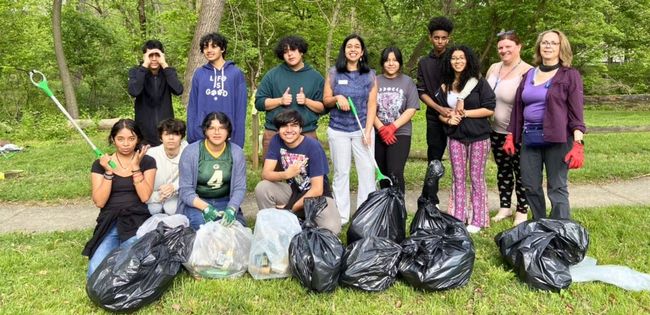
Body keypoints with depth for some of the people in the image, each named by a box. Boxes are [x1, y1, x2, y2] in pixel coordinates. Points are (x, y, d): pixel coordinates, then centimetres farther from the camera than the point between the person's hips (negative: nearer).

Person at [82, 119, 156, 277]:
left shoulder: (147, 161, 4)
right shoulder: (101, 164, 6)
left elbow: (144, 197, -8)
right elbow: (99, 202, -4)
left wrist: (135, 167, -13)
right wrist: (109, 172, -12)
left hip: (137, 221, -1)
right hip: (109, 223, 2)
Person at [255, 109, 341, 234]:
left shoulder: (313, 147, -21)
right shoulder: (276, 141, -9)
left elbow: (317, 190, -22)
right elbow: (265, 173, -15)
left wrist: (290, 209, -22)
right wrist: (285, 174, -36)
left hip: (317, 196, -3)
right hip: (293, 191, 4)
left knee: (331, 228, -30)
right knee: (262, 188, -23)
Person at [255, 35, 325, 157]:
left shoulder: (315, 77, 9)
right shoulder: (272, 75, 7)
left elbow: (323, 108, 8)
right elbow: (259, 103, 6)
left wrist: (307, 101, -10)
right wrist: (280, 101, -9)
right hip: (274, 133, 0)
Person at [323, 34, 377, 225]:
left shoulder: (370, 75, 3)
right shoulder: (333, 73, 4)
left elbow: (372, 105, 0)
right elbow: (325, 101, 7)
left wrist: (368, 132, -8)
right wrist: (336, 99, -16)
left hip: (362, 129, 0)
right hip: (338, 130, 0)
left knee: (367, 171, -2)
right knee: (341, 173, 6)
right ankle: (341, 216, 14)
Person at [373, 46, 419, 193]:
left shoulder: (408, 82, 2)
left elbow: (411, 109, -4)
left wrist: (392, 127, -13)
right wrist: (381, 128, -11)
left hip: (400, 134, -2)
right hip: (378, 134, 2)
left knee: (395, 173, -14)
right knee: (383, 173, 9)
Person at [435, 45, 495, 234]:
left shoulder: (478, 83, -6)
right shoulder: (445, 86, 7)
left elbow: (489, 109, -11)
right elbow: (440, 112, 13)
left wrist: (465, 113, -15)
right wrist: (448, 119, -9)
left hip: (478, 137, -4)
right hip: (456, 137, 4)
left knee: (477, 178, 4)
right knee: (458, 178, 8)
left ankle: (477, 220, 12)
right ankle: (458, 218, 17)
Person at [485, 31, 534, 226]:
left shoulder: (527, 72, -15)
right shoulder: (494, 68, 8)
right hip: (497, 130, 7)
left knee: (520, 172, 5)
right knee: (503, 170, 15)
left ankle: (522, 211, 18)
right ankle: (505, 207, 27)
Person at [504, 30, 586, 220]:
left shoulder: (570, 75, 1)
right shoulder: (529, 75, 15)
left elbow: (577, 111, -6)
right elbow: (517, 107, 16)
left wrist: (578, 144, -15)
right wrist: (510, 136, 12)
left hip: (557, 139, -5)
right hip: (530, 138, 5)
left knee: (557, 188, -4)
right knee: (530, 186, 9)